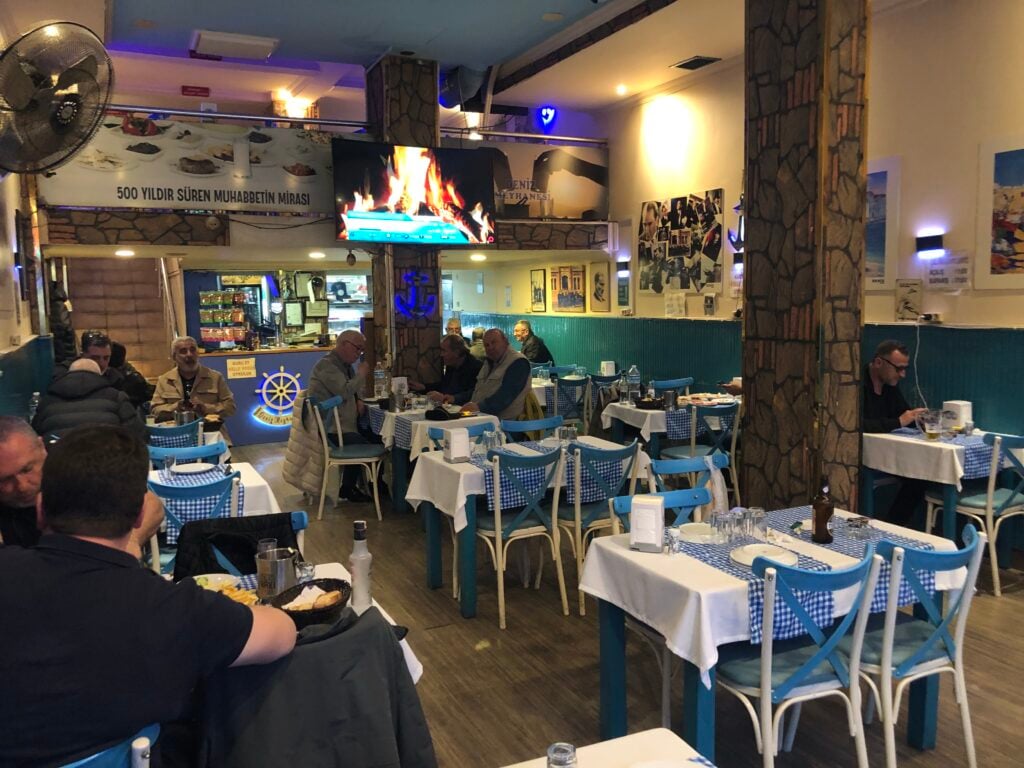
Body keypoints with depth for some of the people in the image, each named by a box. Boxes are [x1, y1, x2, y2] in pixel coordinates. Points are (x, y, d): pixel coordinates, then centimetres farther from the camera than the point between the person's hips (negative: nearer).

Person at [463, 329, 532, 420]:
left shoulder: (518, 362, -7)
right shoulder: (488, 362, 23)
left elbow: (506, 395, -21)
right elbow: (476, 390, 22)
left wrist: (480, 406, -32)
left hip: (504, 420, -8)